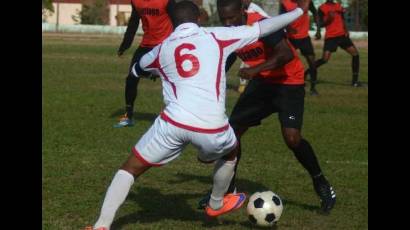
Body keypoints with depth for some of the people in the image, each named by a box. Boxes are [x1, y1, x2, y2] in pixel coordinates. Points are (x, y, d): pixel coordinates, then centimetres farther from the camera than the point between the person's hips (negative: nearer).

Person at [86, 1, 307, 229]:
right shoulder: (216, 37, 11)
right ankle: (216, 204, 52)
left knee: (130, 168, 14)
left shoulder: (162, 49, 18)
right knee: (231, 151, 35)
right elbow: (260, 29, 14)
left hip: (174, 123, 1)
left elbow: (136, 69, 38)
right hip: (212, 128, 0)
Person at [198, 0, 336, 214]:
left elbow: (286, 54, -36)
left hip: (289, 82, -7)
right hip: (261, 82, 7)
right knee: (233, 128, 1)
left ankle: (321, 183, 2)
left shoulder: (262, 25, -26)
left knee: (292, 137, -21)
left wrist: (256, 69, -42)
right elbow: (223, 66, 12)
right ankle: (227, 188, 17)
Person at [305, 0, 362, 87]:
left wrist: (346, 30, 4)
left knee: (355, 53, -3)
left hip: (342, 35, 5)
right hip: (330, 37, -5)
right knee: (325, 59, -14)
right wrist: (329, 19, -23)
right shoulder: (322, 8, -3)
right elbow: (321, 24, -6)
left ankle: (355, 81, 4)